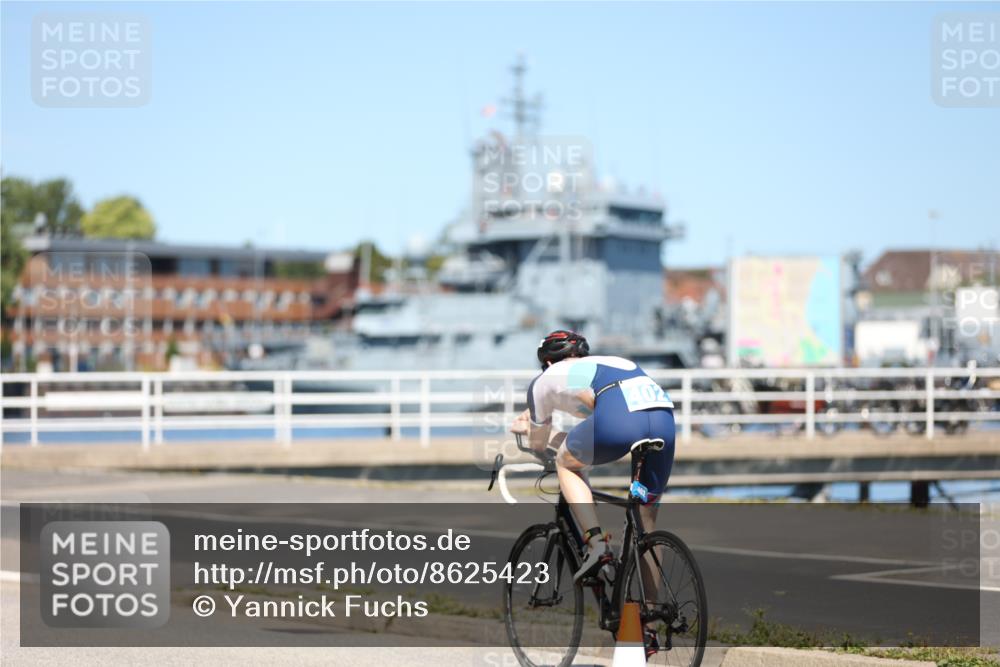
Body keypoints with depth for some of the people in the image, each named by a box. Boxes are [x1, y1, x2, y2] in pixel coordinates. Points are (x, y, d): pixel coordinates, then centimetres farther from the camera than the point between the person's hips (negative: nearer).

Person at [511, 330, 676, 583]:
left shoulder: (546, 379, 29)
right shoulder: (617, 361, 43)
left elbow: (538, 444, 40)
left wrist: (530, 427, 63)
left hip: (618, 419, -5)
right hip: (664, 417, 5)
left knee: (566, 462, 25)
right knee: (647, 518, 19)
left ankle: (595, 542, 7)